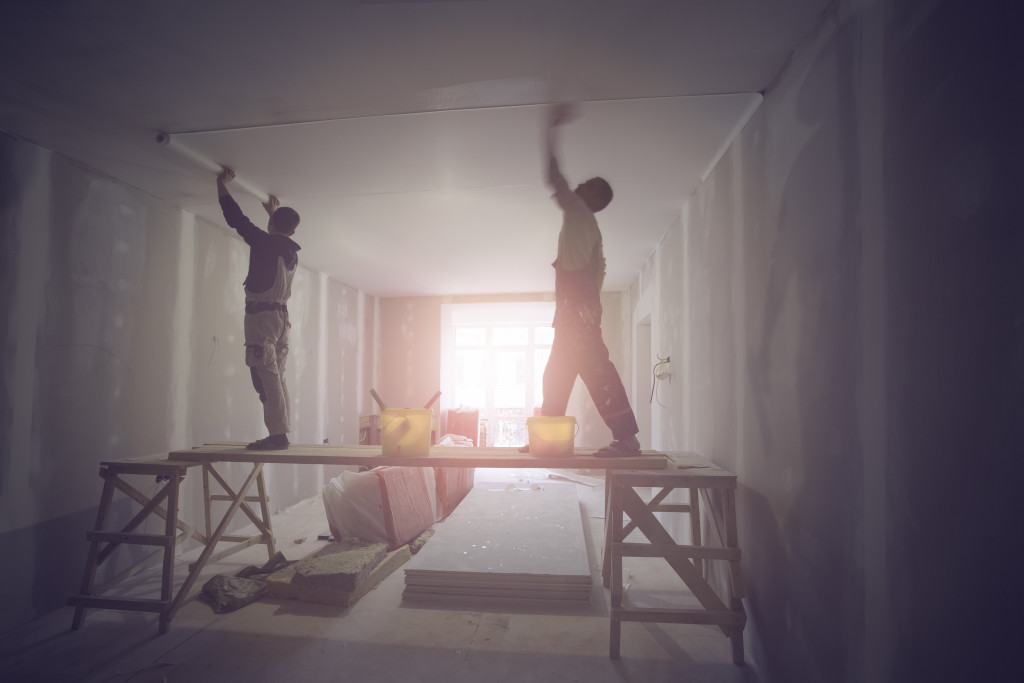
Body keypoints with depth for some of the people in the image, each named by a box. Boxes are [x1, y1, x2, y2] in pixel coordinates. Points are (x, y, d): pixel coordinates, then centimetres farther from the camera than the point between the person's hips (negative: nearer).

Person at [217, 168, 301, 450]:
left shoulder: (264, 242, -6)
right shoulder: (291, 251, 15)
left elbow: (236, 218, 0)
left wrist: (222, 184, 13)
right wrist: (273, 211, 52)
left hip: (261, 314, -8)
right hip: (281, 315, 8)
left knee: (266, 376, -11)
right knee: (277, 377, 8)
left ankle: (277, 434, -15)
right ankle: (281, 434, 8)